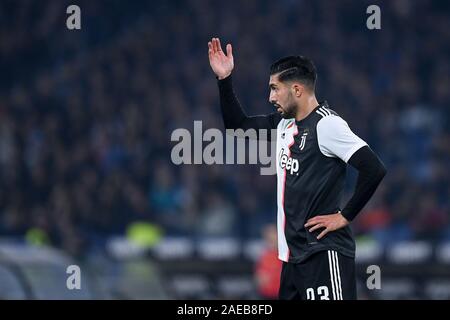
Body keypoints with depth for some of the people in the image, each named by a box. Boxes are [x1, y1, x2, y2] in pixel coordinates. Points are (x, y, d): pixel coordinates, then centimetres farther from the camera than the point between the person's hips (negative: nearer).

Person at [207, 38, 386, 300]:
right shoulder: (285, 123, 13)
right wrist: (225, 79, 15)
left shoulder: (325, 124, -14)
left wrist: (345, 216, -14)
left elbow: (374, 169, -21)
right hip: (294, 253, 9)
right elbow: (238, 124, 26)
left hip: (324, 253, -9)